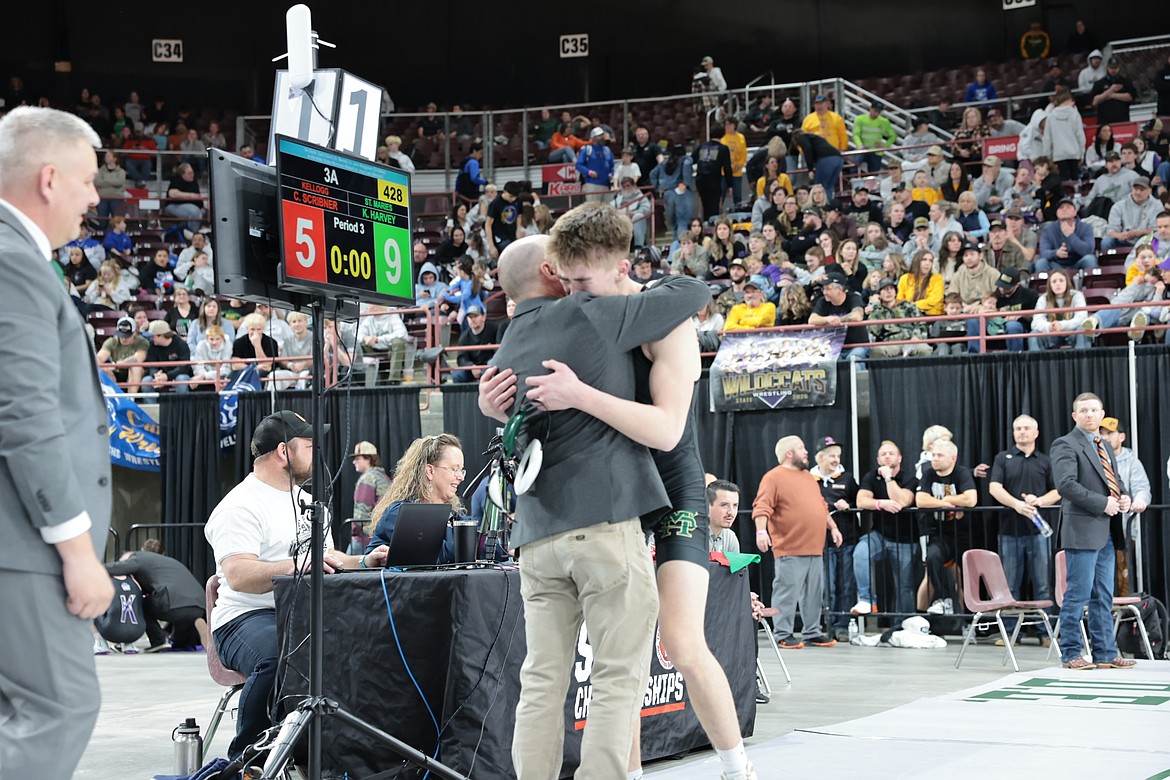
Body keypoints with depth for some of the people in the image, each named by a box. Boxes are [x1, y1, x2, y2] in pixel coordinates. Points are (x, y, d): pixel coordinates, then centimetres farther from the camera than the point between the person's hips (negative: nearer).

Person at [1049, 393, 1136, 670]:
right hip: (1082, 530, -8)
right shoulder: (1065, 445, -6)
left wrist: (1124, 500, 7)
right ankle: (1070, 654, 1)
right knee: (1078, 594, -6)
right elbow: (1066, 484, -18)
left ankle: (1105, 653, 15)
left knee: (1104, 596, 10)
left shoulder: (1105, 447, 21)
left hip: (1107, 532, 8)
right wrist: (1103, 503, -19)